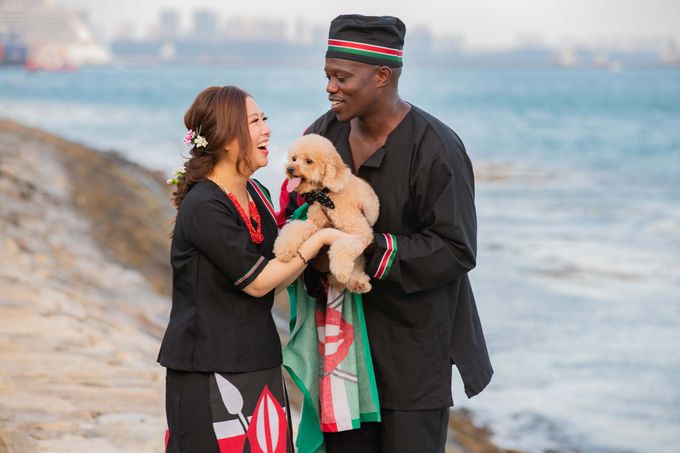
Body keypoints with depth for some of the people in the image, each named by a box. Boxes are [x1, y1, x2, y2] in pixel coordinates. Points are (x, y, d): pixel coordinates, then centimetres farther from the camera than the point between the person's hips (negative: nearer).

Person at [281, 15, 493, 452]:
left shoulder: (436, 149, -18)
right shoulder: (325, 133, 1)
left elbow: (456, 250, -18)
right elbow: (295, 210, 13)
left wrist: (372, 250, -25)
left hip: (415, 340, -6)